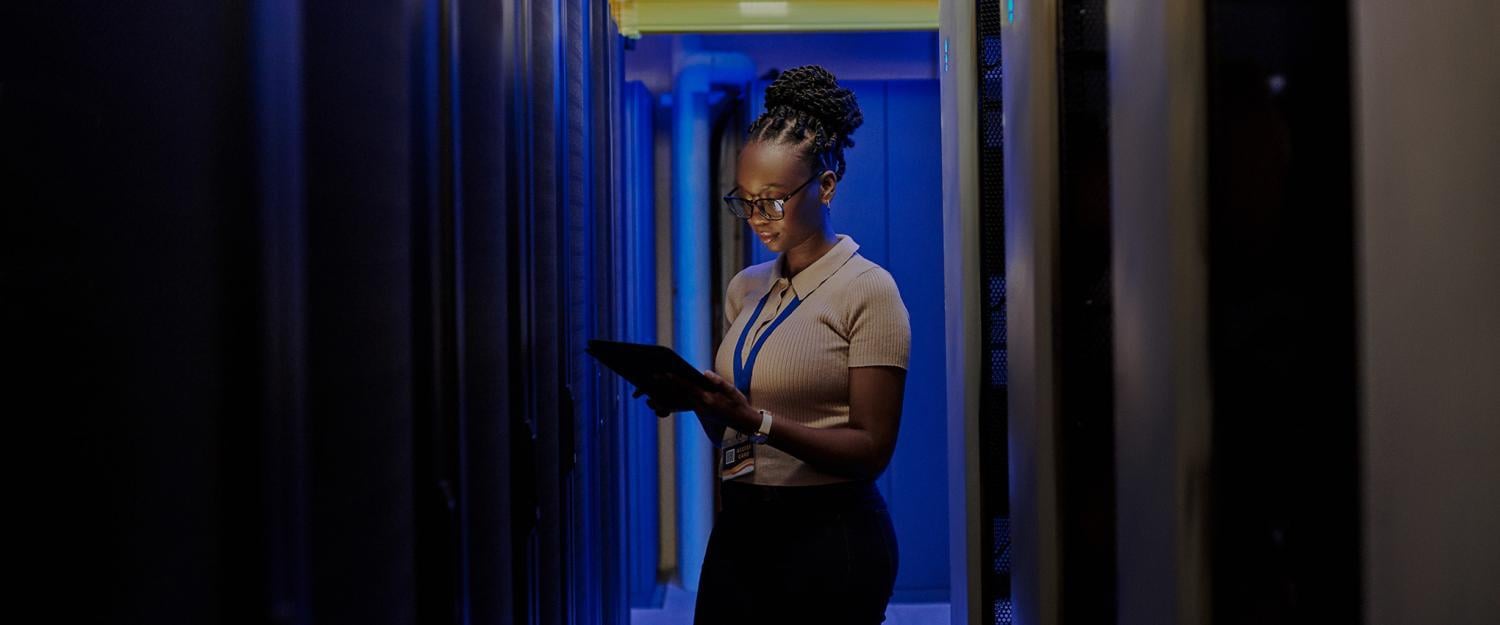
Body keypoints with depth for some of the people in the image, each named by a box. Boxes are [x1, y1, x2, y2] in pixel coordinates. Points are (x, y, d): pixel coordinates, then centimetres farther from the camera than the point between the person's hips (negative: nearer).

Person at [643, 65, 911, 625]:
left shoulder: (867, 291, -8)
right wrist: (700, 402, -6)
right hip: (738, 530, 6)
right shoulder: (745, 289, 11)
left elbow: (872, 448, -13)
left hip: (828, 536, -6)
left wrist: (758, 420, -23)